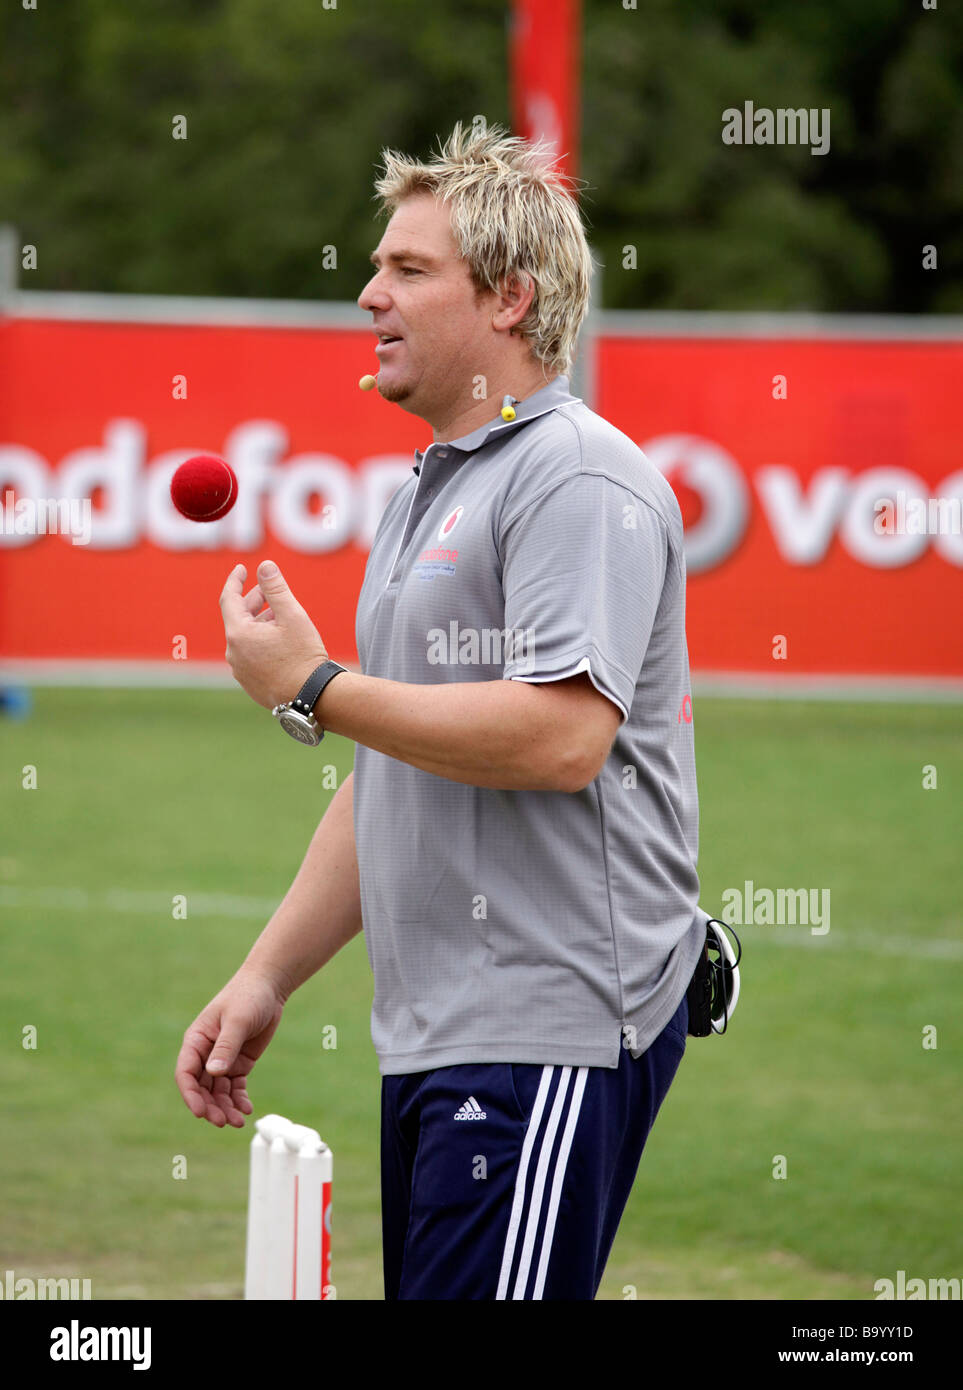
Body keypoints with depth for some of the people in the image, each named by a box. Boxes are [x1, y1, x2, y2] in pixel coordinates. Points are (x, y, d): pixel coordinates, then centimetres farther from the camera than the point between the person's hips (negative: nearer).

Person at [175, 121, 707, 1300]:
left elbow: (560, 738, -23)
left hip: (553, 1037, -10)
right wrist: (268, 975, 20)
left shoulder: (577, 476, -10)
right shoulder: (426, 493, 22)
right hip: (429, 1032, 10)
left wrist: (312, 689, -13)